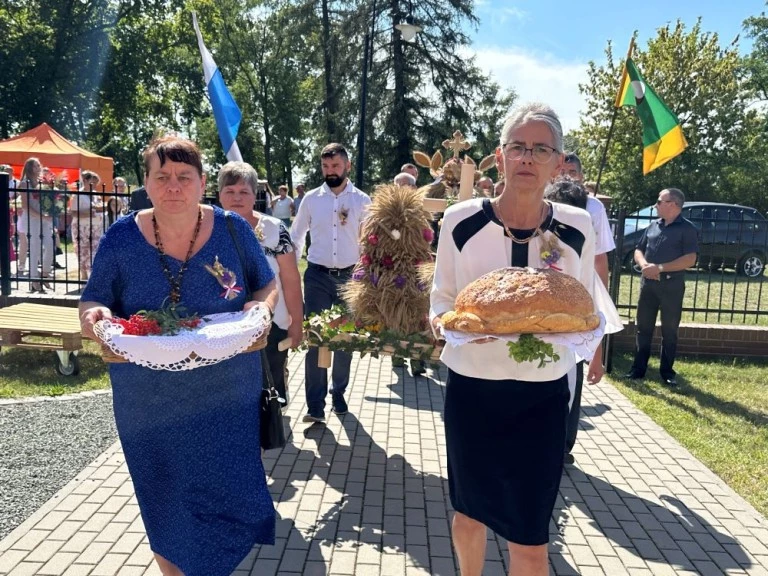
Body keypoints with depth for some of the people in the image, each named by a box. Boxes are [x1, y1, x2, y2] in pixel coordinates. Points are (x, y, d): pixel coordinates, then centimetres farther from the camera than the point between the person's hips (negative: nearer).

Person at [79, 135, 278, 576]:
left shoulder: (234, 230, -6)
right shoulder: (121, 238, -6)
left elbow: (268, 286, 5)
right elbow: (93, 302, 3)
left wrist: (261, 306, -18)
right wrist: (96, 316, -21)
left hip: (227, 395, 0)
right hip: (150, 402, 1)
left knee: (228, 495, 9)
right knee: (167, 506, 15)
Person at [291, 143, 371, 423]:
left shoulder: (362, 200, 0)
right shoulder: (311, 198, 3)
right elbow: (295, 237, 10)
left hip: (350, 276, 0)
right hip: (317, 276, 0)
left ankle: (338, 393, 29)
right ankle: (315, 404, 3)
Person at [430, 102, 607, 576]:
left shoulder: (578, 227, -5)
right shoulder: (461, 222, -9)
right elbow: (441, 301, 1)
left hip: (543, 395, 0)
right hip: (471, 389, 0)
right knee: (469, 513, 20)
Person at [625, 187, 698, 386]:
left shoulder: (687, 228, -5)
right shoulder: (653, 226, 12)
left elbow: (690, 259, -13)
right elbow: (638, 250, 13)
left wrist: (660, 268, -18)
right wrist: (644, 265, -9)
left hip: (672, 285, -5)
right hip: (648, 282, 5)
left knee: (669, 330, 5)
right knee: (643, 327, 7)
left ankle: (667, 372, 15)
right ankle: (638, 369, 14)